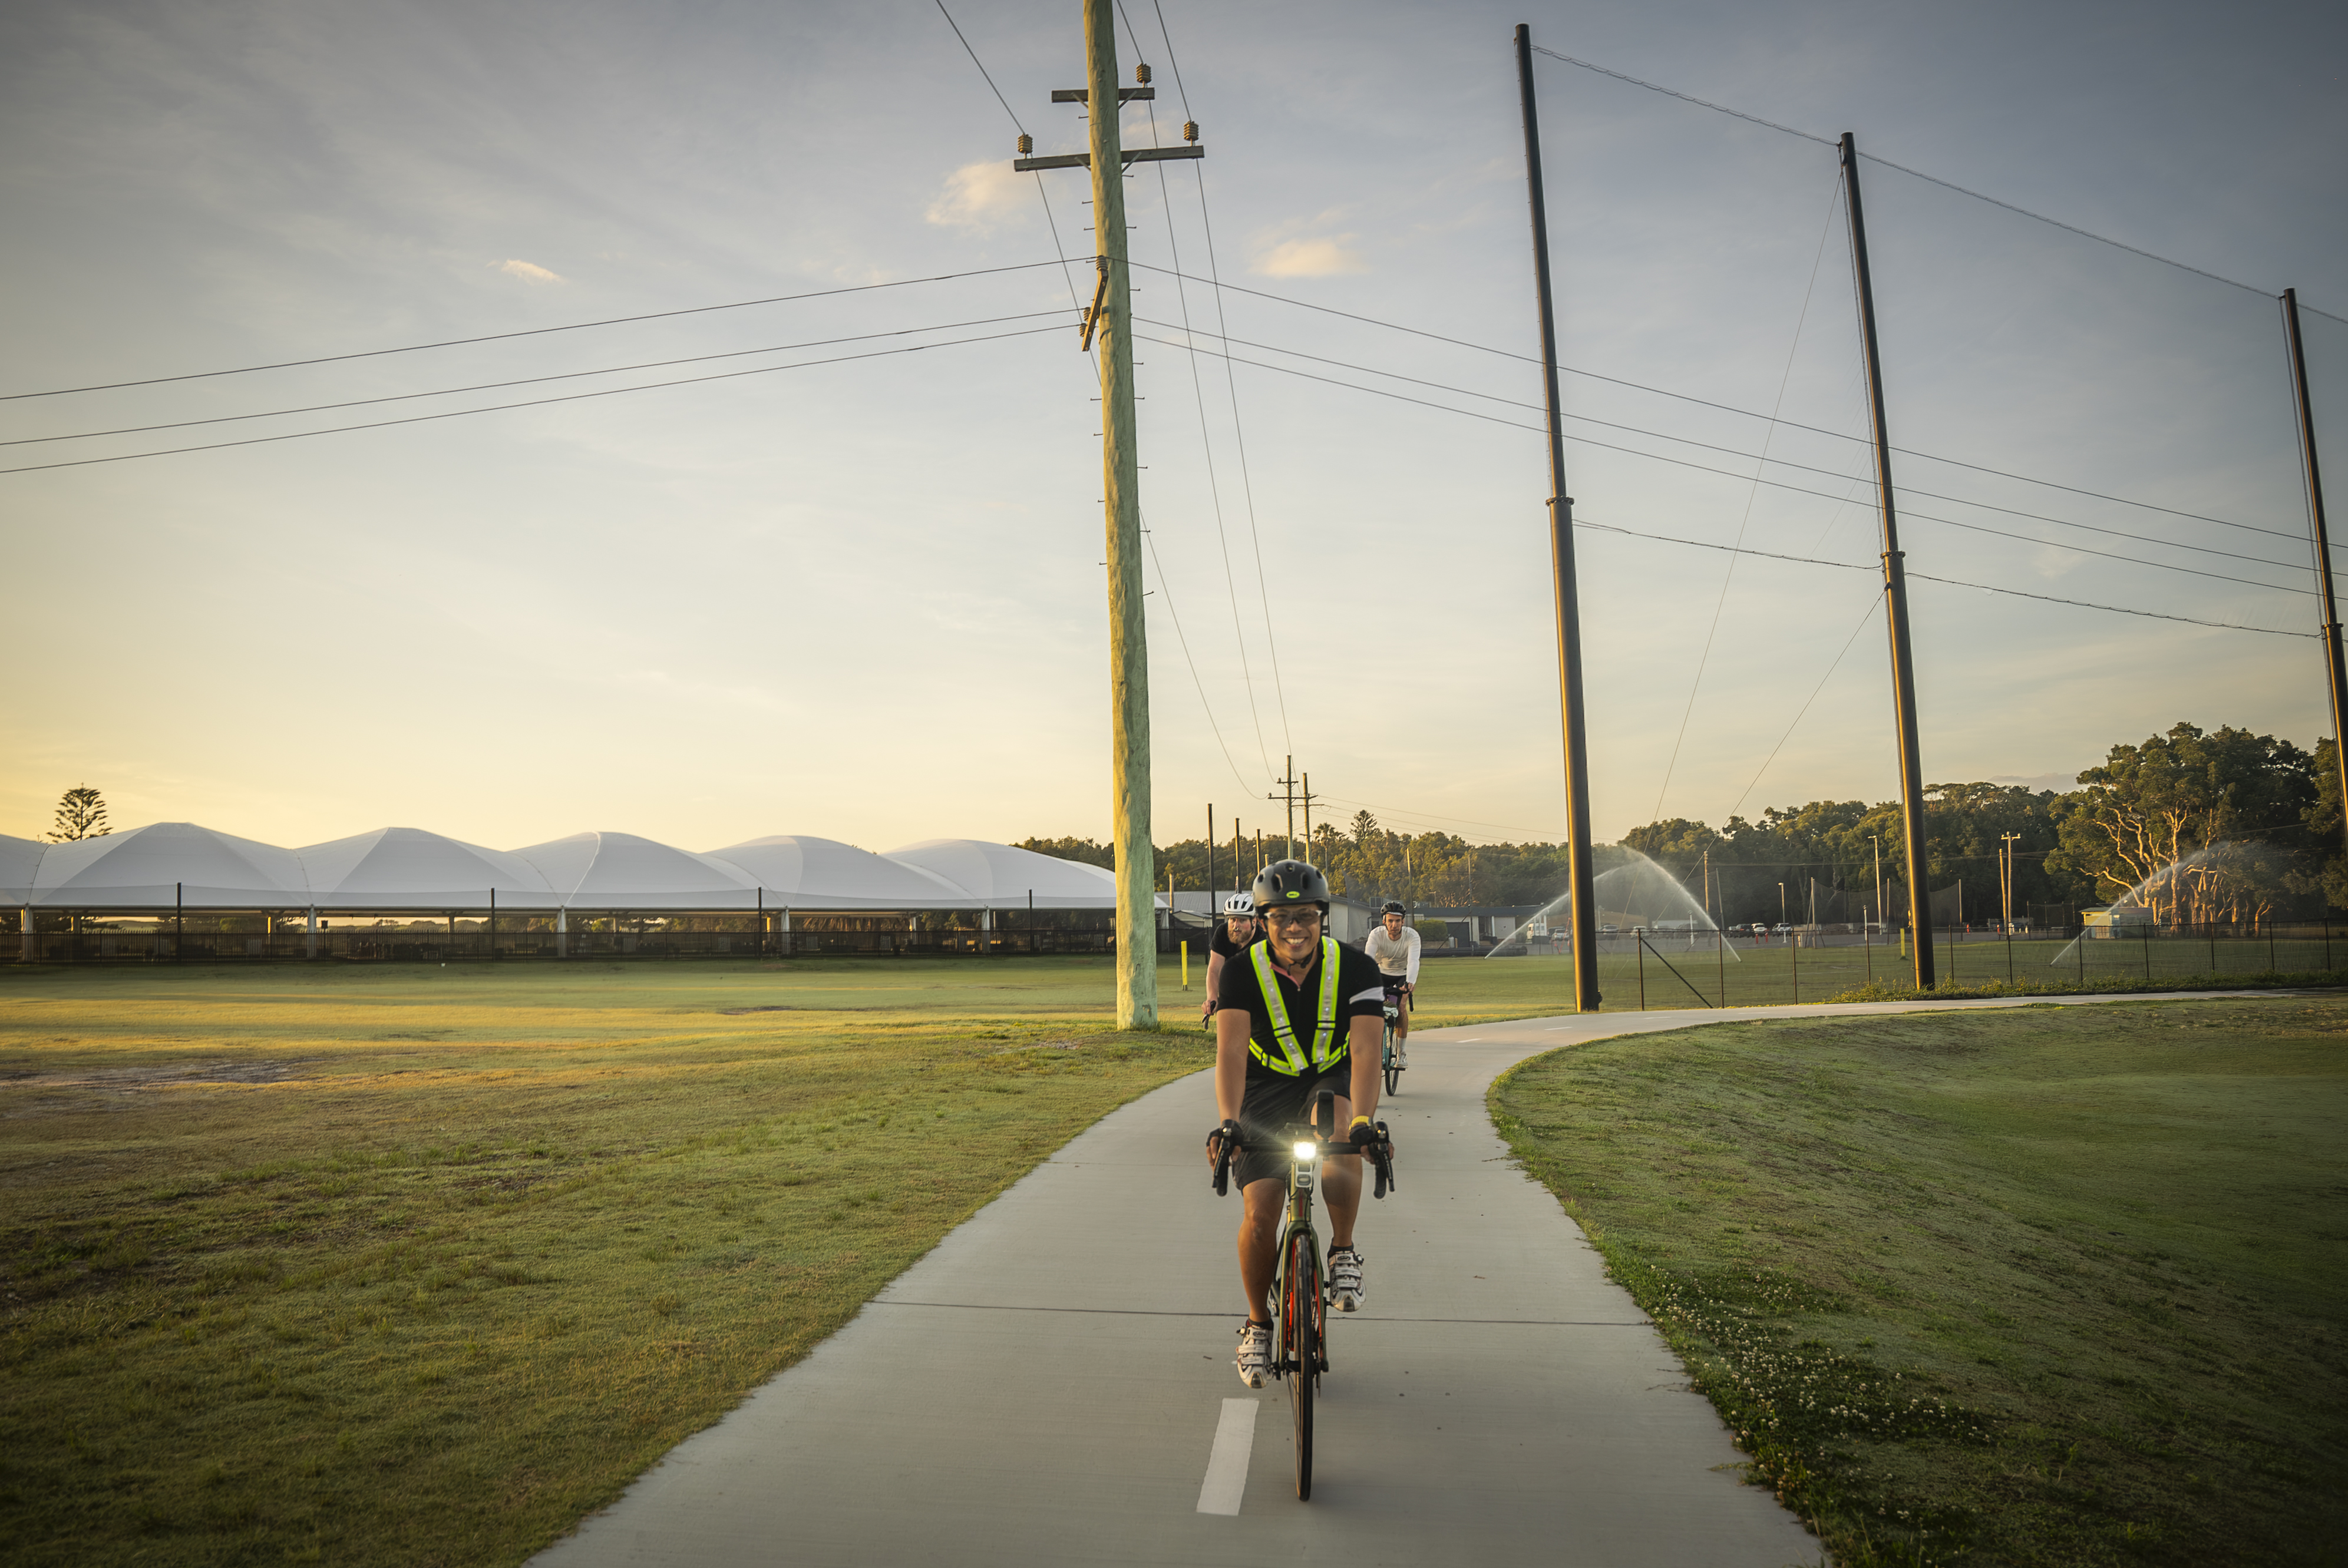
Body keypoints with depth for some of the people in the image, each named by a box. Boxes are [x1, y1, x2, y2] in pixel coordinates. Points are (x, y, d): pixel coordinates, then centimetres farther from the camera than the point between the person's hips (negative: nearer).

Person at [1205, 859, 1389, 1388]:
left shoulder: (1355, 968, -19)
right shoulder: (1243, 971, -19)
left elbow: (1365, 1050, -28)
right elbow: (1231, 1051, -29)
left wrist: (1364, 1119, -44)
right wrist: (1228, 1122, -44)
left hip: (1332, 1080, 0)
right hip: (1267, 1086, 0)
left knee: (1338, 1133, -35)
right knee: (1259, 1215, -10)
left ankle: (1343, 1251, -11)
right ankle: (1258, 1323, 16)